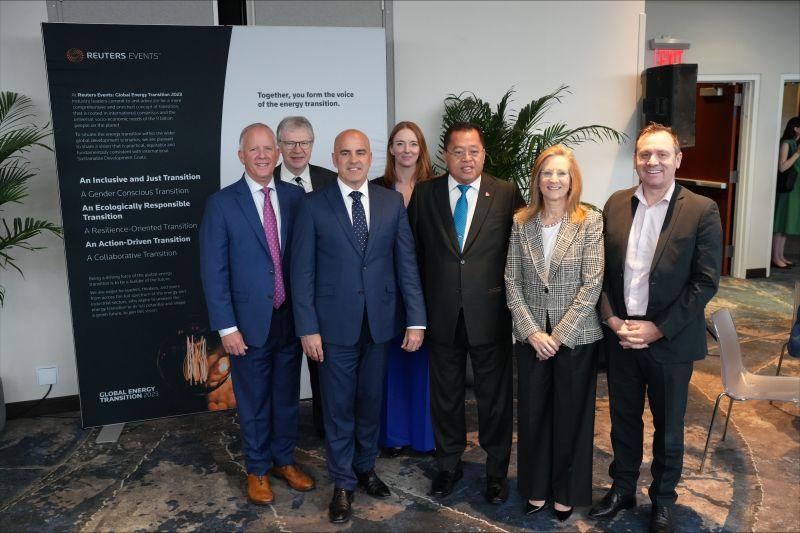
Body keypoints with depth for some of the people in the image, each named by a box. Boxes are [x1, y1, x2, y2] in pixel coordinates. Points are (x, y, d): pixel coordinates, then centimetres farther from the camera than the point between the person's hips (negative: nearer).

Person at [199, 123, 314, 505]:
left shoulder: (295, 197, 1)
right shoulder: (221, 203, -7)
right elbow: (213, 271, -8)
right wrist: (226, 327, -12)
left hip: (291, 318, 3)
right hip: (249, 322, -3)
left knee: (287, 395, 17)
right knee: (254, 401, 12)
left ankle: (284, 460, 37)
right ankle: (257, 470, 33)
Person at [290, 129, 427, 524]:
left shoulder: (392, 202, 2)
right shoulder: (314, 206, -4)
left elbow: (406, 263, 1)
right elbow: (302, 272, -4)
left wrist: (416, 320, -3)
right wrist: (308, 328, -9)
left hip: (379, 321, 2)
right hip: (335, 323, -2)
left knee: (371, 400, 16)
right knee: (339, 405, 8)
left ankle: (366, 467, 38)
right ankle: (343, 483, 25)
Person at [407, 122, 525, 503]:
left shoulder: (507, 194, -2)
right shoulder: (424, 194, 2)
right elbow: (415, 252, 4)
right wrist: (420, 307, 2)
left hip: (490, 314, -1)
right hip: (443, 314, 2)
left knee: (494, 396, 12)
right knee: (445, 394, 15)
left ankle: (496, 469, 32)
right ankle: (449, 464, 36)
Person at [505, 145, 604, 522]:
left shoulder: (590, 221, -6)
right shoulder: (521, 222, 2)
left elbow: (592, 283, -10)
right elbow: (512, 281, 0)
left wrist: (559, 334, -13)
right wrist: (532, 332, -9)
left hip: (575, 336, -2)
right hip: (531, 335, 2)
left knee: (570, 415, 11)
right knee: (532, 413, 12)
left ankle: (566, 492, 30)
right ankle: (537, 488, 31)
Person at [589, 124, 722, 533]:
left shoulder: (702, 211, -10)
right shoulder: (616, 204, 1)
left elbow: (706, 281, -11)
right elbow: (601, 269, 4)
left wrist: (658, 329, -14)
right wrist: (611, 319, -7)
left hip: (670, 340, -3)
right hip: (620, 335, 3)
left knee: (668, 426, 15)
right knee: (623, 418, 18)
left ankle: (662, 499, 35)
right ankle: (622, 488, 38)